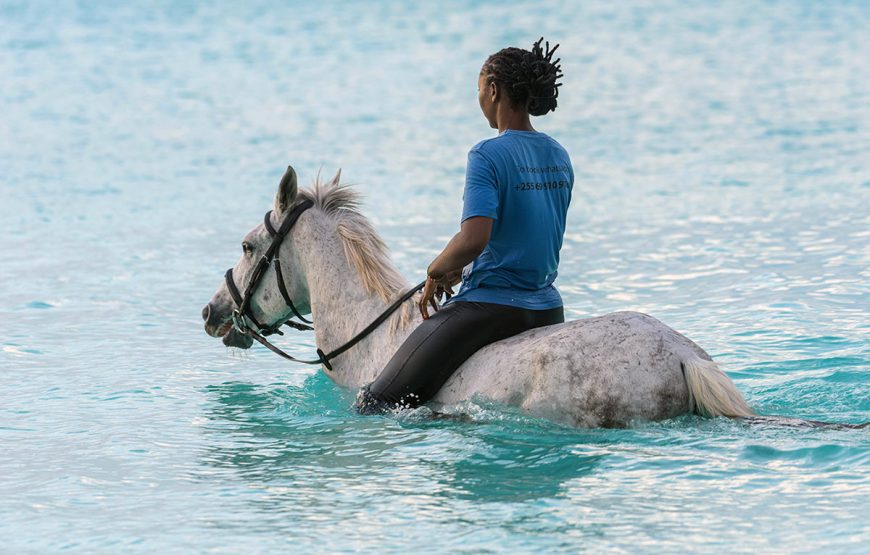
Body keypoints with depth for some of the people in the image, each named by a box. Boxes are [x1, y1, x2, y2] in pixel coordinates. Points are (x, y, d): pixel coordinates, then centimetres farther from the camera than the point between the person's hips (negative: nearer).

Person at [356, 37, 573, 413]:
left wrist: (436, 273, -8)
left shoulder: (488, 156, -15)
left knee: (375, 404, -9)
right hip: (548, 310, 8)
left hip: (490, 307, -8)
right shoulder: (560, 157, 10)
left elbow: (474, 239, -27)